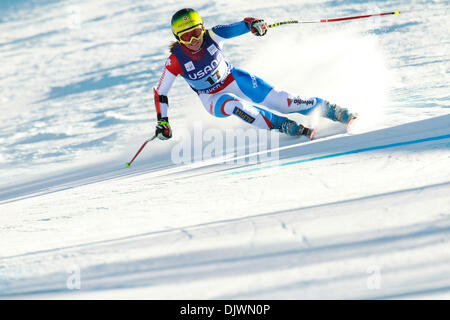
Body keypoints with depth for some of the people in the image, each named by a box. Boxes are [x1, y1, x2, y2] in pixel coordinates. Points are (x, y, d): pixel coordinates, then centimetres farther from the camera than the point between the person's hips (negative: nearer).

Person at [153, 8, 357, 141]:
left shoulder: (211, 37, -21)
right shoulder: (176, 61, -23)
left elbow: (233, 29, -34)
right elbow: (160, 93, -14)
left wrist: (251, 23, -56)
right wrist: (162, 123, -20)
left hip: (233, 79, 1)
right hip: (213, 99, -1)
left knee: (279, 100, -11)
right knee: (233, 105, -35)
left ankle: (325, 108, 2)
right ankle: (283, 125, -29)